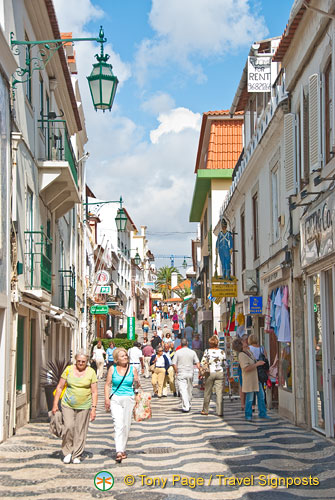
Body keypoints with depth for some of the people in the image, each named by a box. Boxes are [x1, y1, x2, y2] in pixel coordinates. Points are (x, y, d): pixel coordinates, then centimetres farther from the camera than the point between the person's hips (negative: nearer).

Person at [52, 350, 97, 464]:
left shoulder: (91, 372, 0)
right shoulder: (69, 370, 1)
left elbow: (94, 392, 1)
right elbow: (60, 387, 6)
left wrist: (93, 408, -5)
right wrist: (55, 404, 2)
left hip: (84, 406, 0)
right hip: (68, 405, 0)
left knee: (80, 431, 1)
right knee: (68, 427, -13)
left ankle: (77, 455, 14)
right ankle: (67, 452, 5)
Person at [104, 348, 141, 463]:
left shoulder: (132, 369, 5)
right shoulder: (112, 369, 3)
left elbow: (137, 386, 10)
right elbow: (107, 384, 7)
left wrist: (137, 384, -13)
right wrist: (107, 399, -3)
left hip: (129, 399, 2)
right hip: (115, 399, -1)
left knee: (126, 425, 4)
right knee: (118, 424, -14)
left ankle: (123, 449, 21)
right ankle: (119, 452, -19)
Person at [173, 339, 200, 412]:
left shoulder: (178, 352, -3)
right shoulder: (192, 352, 2)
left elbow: (174, 364, -5)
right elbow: (197, 363, -3)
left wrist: (176, 372, 6)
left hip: (181, 374, -3)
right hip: (190, 373, 3)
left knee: (183, 390, -5)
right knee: (189, 390, 16)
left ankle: (185, 407, -12)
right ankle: (189, 405, 28)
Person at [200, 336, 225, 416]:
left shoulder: (207, 351, -6)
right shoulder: (221, 352, -1)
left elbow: (202, 363, -6)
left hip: (210, 373, -1)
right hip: (220, 373, 1)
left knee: (207, 392, 11)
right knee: (219, 393, 1)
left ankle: (205, 410, 20)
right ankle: (219, 412, -3)